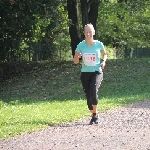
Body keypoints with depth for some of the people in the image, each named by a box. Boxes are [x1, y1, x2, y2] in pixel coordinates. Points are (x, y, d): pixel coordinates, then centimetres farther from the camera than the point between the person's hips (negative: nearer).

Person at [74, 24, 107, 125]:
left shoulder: (99, 44, -4)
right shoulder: (81, 45, -3)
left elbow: (105, 54, 16)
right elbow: (75, 61, 4)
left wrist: (103, 61, -4)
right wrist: (77, 57, -19)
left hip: (97, 72, -2)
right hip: (85, 73, 2)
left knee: (93, 92, -24)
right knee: (88, 96, 2)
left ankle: (95, 114, -6)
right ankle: (94, 116, 22)